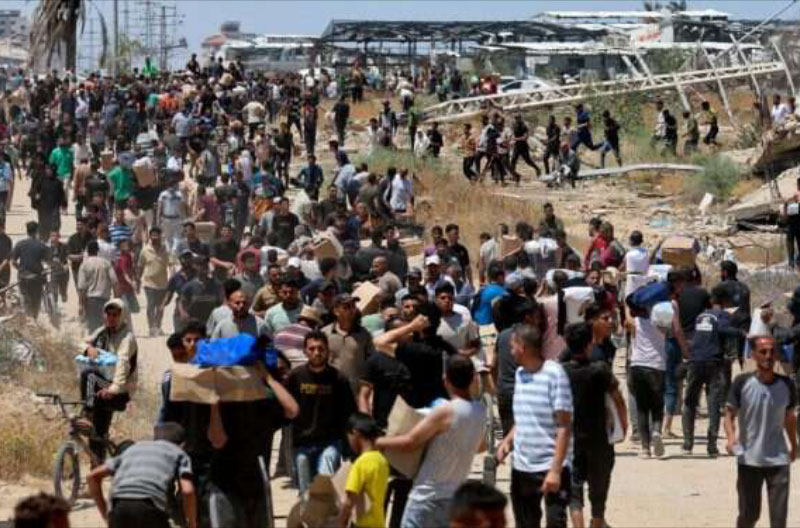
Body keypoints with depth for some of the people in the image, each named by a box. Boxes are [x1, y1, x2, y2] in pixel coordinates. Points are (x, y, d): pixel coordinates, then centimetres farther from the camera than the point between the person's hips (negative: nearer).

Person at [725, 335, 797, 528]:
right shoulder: (742, 383, -7)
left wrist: (794, 445, 24)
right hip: (748, 459, -1)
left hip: (778, 460, 1)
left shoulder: (786, 385, 0)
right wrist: (731, 437, -23)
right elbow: (729, 414, -5)